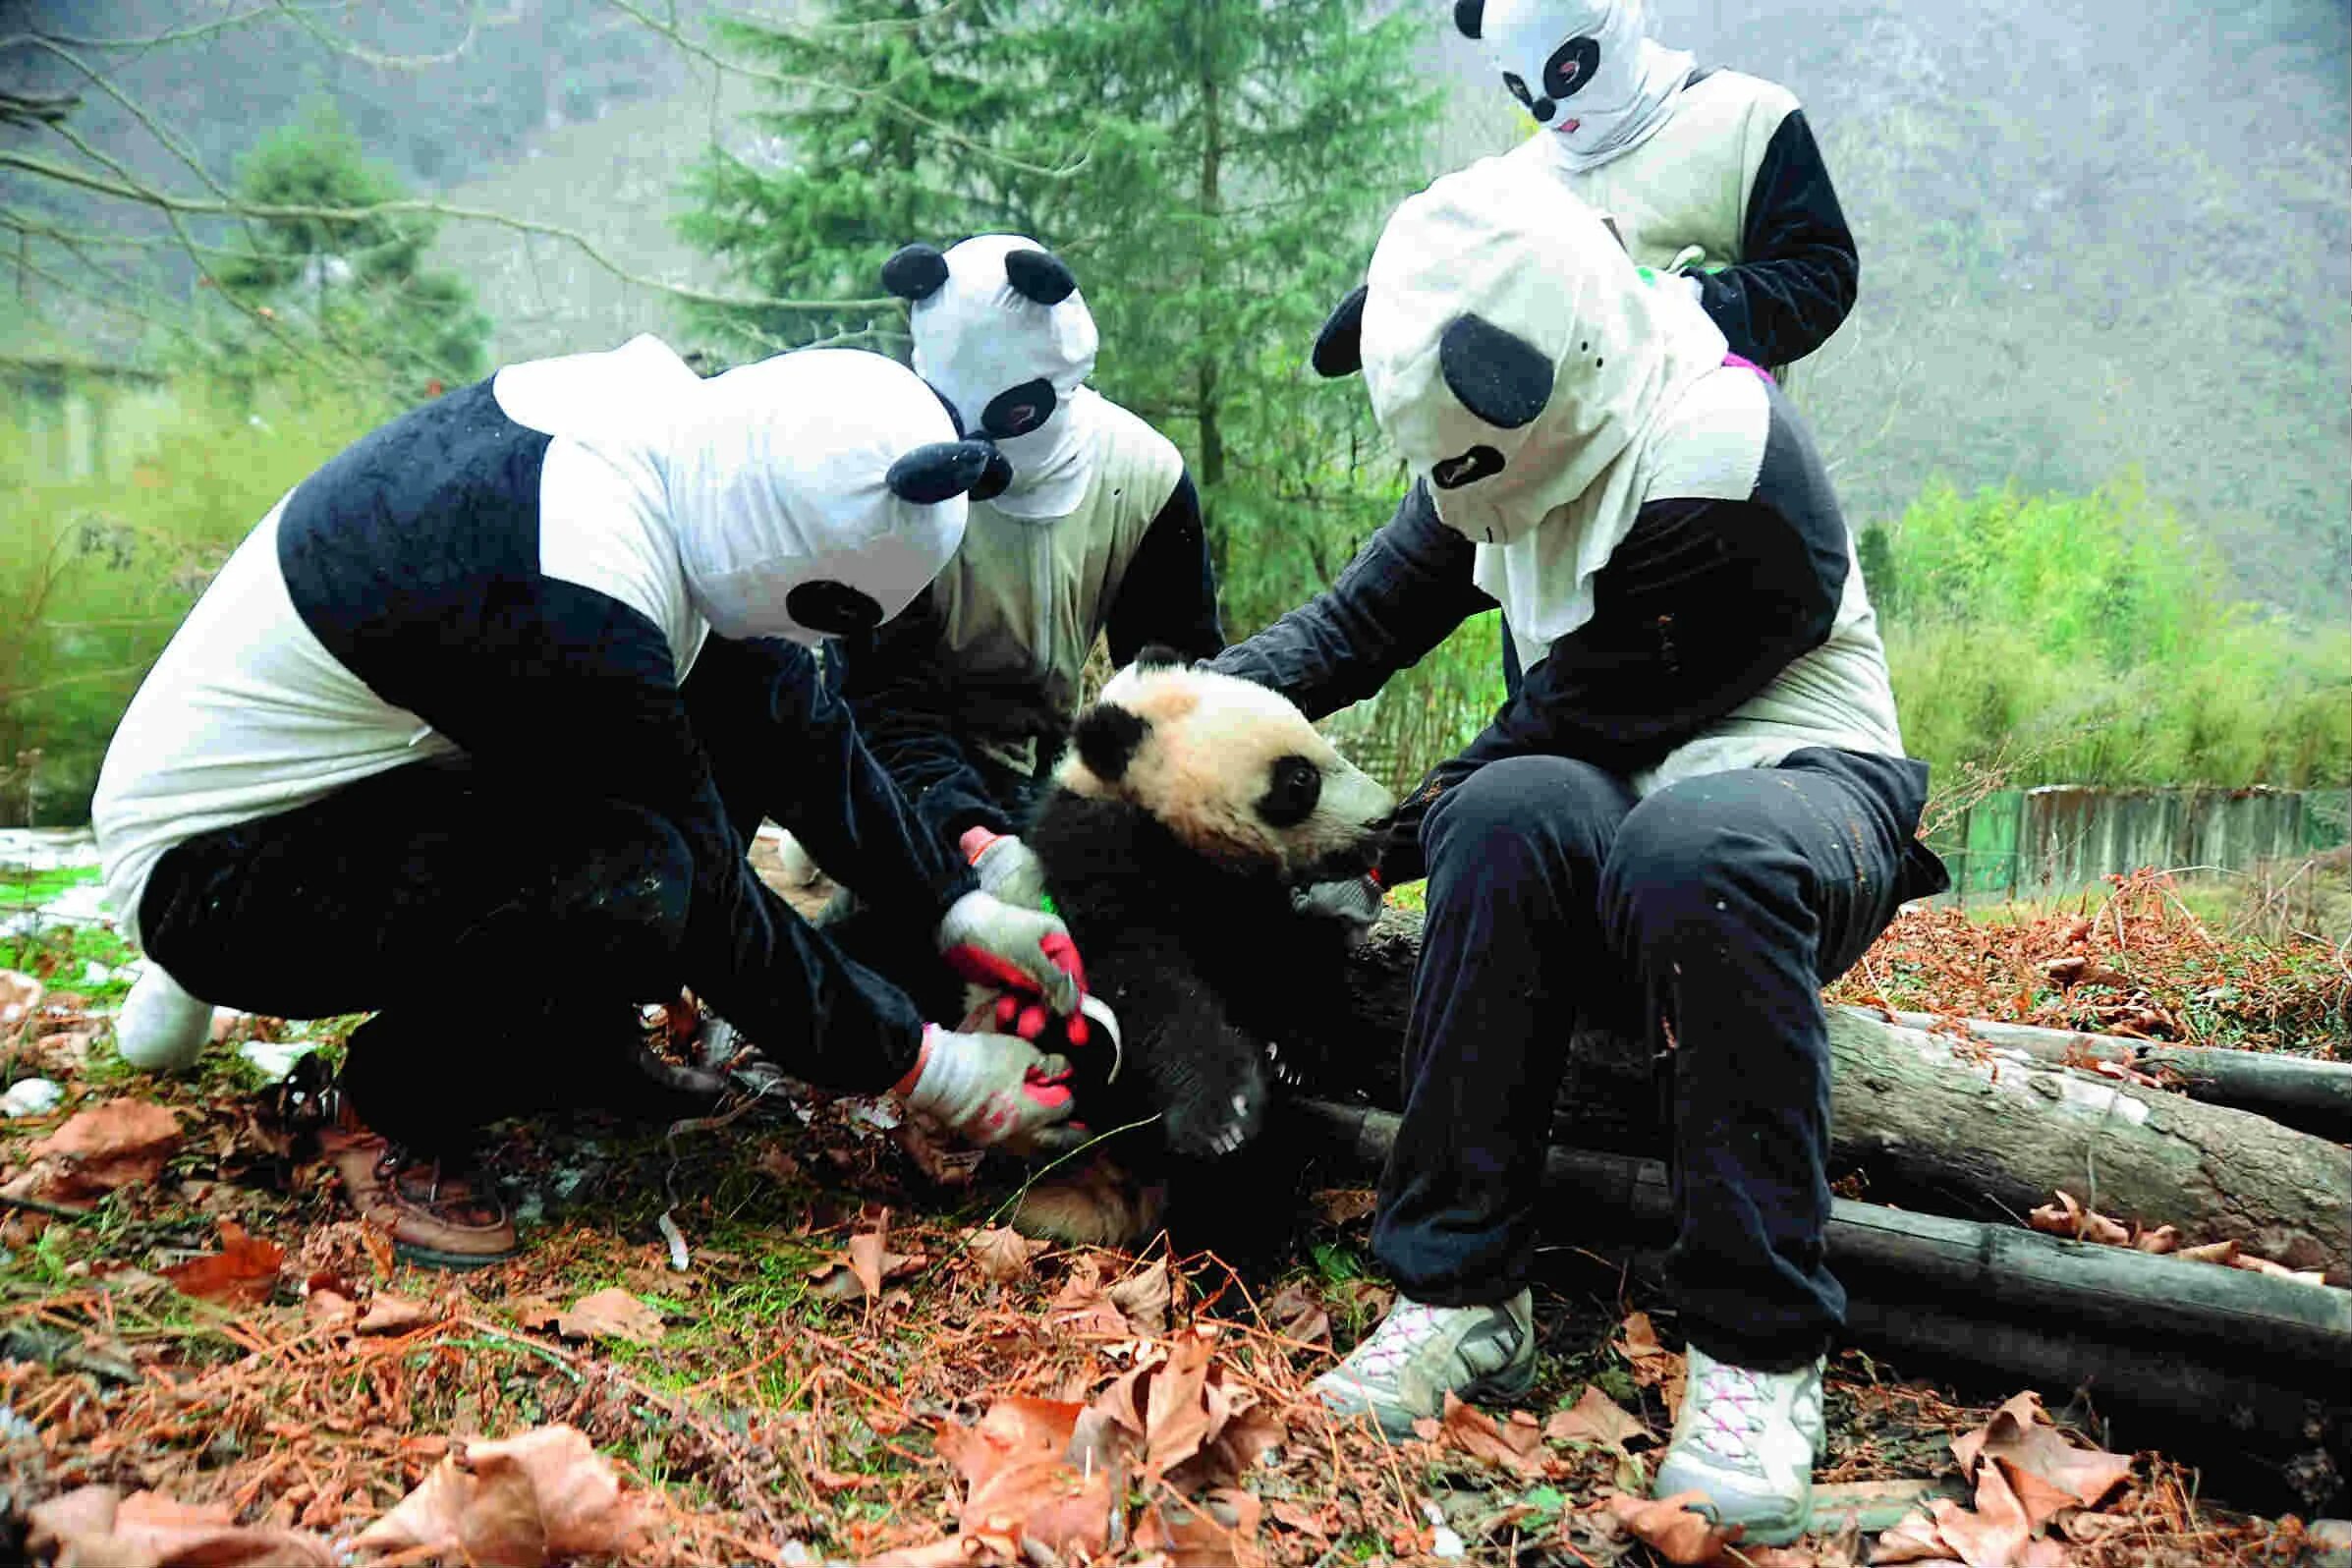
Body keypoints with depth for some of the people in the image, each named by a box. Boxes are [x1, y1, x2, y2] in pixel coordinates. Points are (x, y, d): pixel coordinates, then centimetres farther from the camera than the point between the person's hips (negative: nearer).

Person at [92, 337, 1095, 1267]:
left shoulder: (661, 416, -10)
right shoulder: (563, 603, -36)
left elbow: (804, 726, -1)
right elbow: (710, 903, -26)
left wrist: (958, 912, -2)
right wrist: (925, 1068, -16)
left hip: (355, 779, 9)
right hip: (208, 864, -8)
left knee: (758, 685, -4)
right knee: (630, 880, -35)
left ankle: (579, 1041, 7)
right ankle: (394, 1105, -4)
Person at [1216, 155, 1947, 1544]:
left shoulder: (1716, 478, -24)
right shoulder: (1531, 433, 1)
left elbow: (1576, 727, -18)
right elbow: (1367, 617, 6)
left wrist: (1380, 842, -9)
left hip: (1798, 776, -5)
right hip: (1614, 795, 5)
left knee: (1696, 849, -41)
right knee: (1510, 815, -31)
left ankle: (1759, 1353, -27)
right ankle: (1463, 1296, -24)